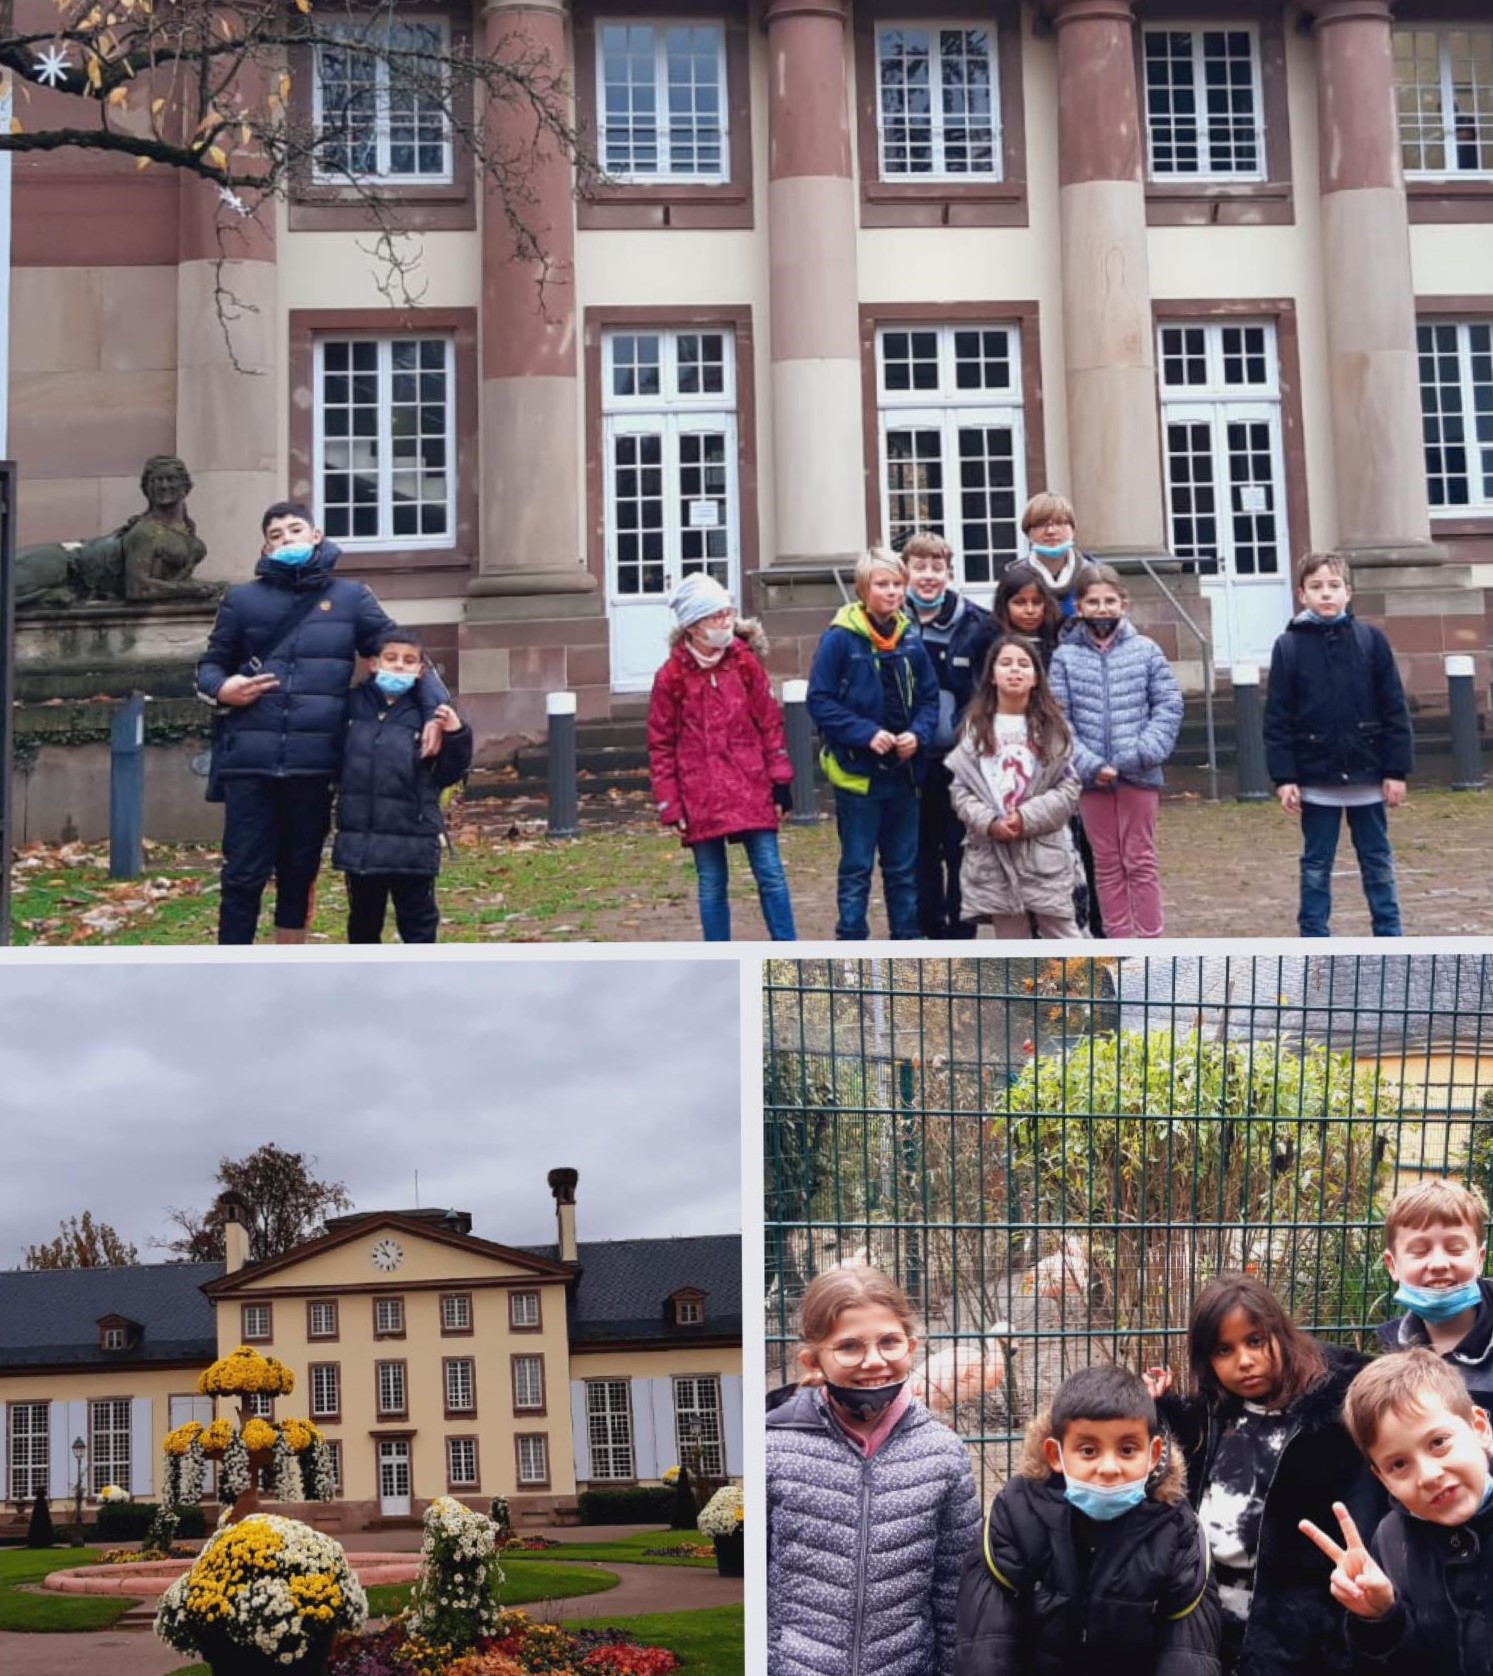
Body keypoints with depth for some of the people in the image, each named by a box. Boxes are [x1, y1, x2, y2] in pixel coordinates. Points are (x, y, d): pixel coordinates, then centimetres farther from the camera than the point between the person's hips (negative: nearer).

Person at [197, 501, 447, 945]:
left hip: (314, 762, 1)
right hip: (250, 759, -1)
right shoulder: (243, 599, 10)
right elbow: (210, 664, 18)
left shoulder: (350, 598, 10)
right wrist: (220, 688, -6)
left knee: (299, 874, 11)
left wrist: (436, 708, -6)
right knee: (244, 875, -1)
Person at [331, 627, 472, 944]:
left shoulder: (428, 714, -4)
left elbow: (447, 775, -3)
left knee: (418, 922, 7)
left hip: (412, 841, -3)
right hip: (359, 838, 3)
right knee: (363, 921, 17)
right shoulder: (353, 705, 3)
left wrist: (456, 737, -17)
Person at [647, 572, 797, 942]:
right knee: (712, 885, 6)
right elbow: (660, 745, 1)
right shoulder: (672, 676, -4)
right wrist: (670, 805, -3)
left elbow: (770, 723, 6)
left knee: (771, 875, 1)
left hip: (751, 790, 1)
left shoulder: (745, 662, 2)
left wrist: (780, 780, 2)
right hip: (701, 798, -1)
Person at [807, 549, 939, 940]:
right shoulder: (840, 639, -10)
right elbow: (820, 701, -11)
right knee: (856, 868, 4)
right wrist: (866, 734, -19)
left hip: (903, 772, 4)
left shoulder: (910, 640, 3)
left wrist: (918, 734, -10)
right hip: (857, 772, -4)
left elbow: (929, 698, 9)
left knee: (904, 867, 14)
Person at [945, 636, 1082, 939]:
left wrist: (1027, 818, -15)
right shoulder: (976, 726, 5)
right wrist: (989, 822, -14)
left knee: (1063, 936, 0)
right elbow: (961, 789, 2)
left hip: (1044, 852, -1)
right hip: (993, 854, 1)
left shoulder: (1052, 726, 2)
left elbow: (1068, 789, -3)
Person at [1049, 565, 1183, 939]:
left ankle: (1150, 942, 12)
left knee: (1140, 860, 6)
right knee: (1107, 864, 11)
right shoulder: (1065, 657, 0)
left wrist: (1142, 753, -14)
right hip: (1091, 777, 1)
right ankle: (1119, 944, 19)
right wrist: (1088, 763, -14)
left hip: (1138, 775, -1)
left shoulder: (1145, 650, -1)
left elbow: (1169, 705, -2)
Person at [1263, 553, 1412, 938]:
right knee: (1316, 866, 7)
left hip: (1367, 775, 1)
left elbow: (1394, 709, 0)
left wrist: (1397, 770, -4)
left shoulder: (1370, 640, -1)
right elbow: (1277, 719, -2)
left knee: (1378, 862, 10)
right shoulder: (1289, 646, -2)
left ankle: (1389, 939, 18)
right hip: (1316, 778, 0)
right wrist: (1284, 777, -8)